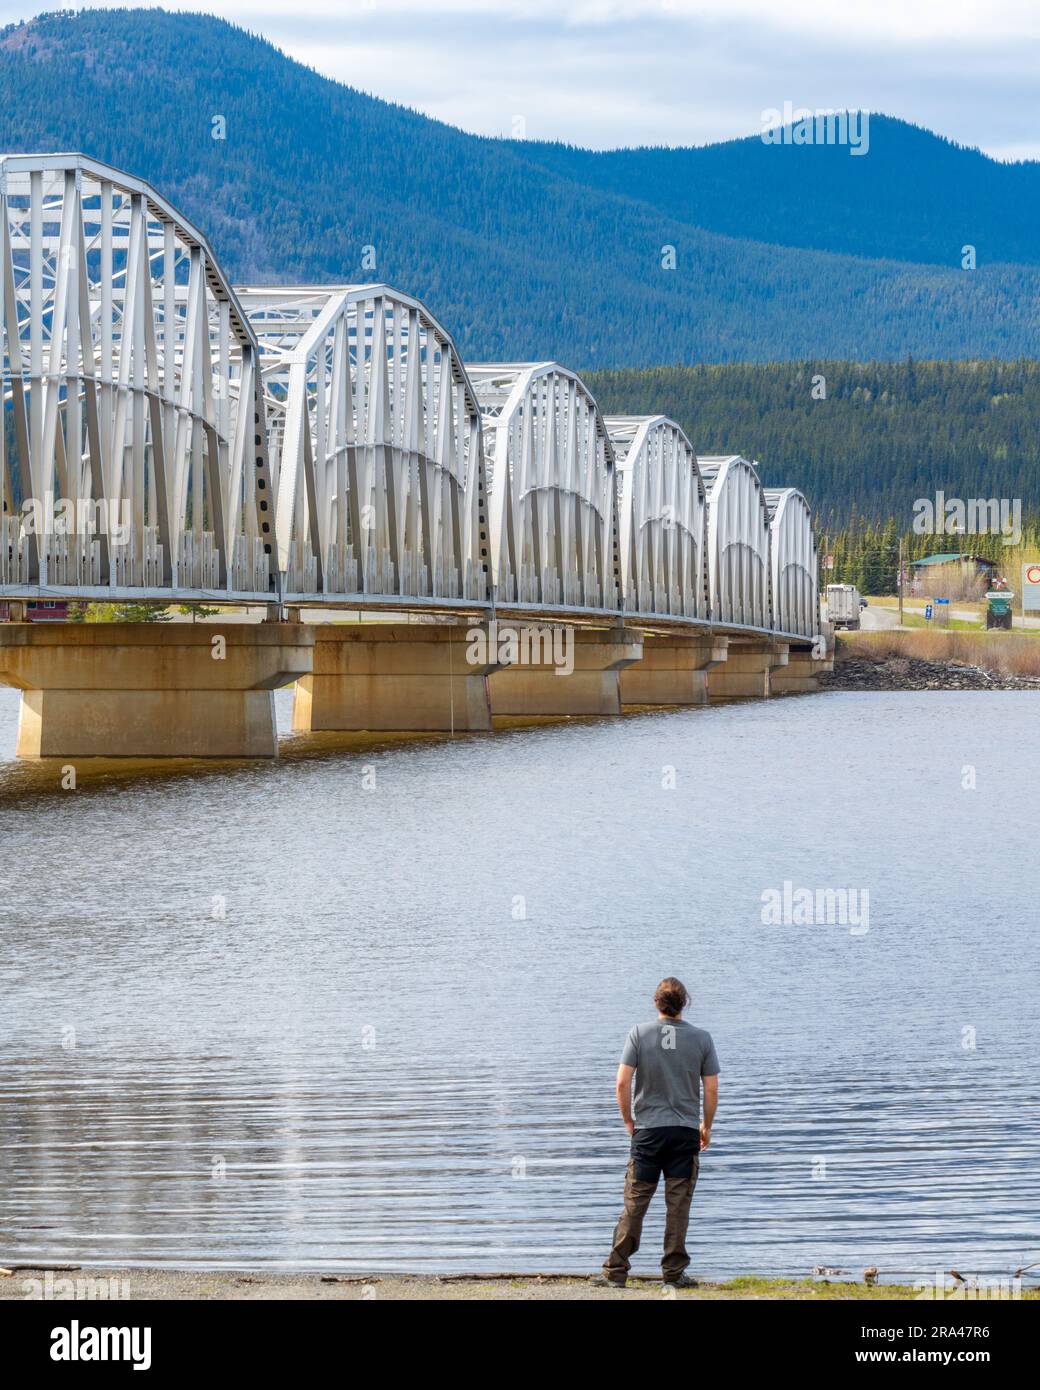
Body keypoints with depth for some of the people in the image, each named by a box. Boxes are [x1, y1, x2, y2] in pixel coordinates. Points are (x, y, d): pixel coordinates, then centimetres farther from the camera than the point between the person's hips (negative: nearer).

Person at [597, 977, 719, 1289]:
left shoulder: (639, 1034, -3)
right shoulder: (701, 1038, 0)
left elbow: (622, 1082, -7)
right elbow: (711, 1090, 1)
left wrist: (628, 1121, 7)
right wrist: (706, 1126, 16)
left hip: (647, 1130, 0)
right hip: (686, 1131, 0)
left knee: (635, 1202, 3)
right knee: (678, 1204, 4)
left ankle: (615, 1271, 3)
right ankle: (673, 1273, 5)